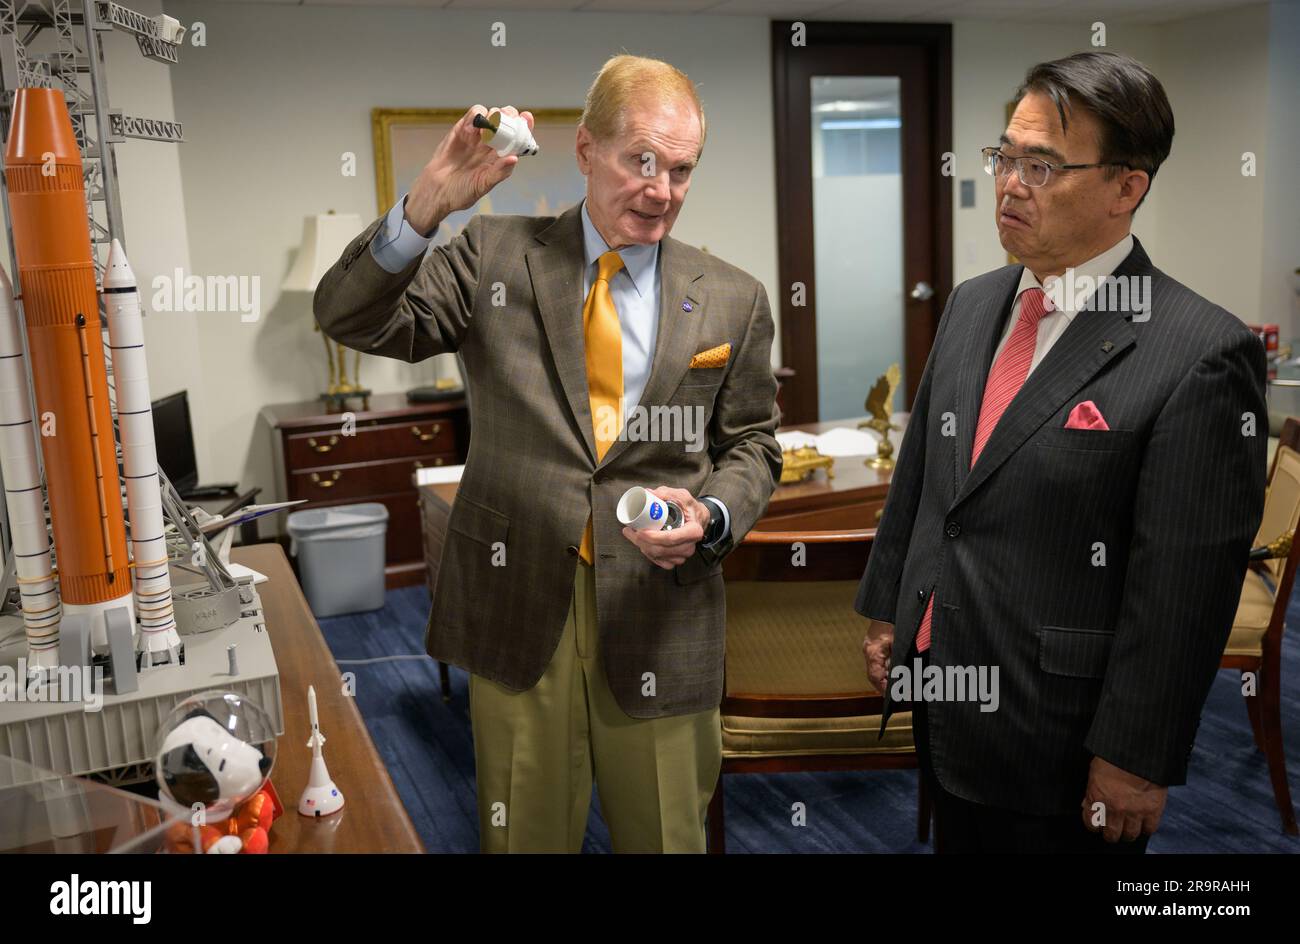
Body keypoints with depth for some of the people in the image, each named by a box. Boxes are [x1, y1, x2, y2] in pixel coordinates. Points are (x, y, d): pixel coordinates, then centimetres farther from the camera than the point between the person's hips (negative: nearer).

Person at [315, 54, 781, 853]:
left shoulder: (732, 301, 4)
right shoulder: (496, 256, 1)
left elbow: (751, 445, 9)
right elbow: (351, 319, -5)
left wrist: (711, 517, -12)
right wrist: (427, 206, -20)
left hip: (659, 613, 1)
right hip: (517, 604, 0)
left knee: (666, 837, 16)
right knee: (523, 837, 17)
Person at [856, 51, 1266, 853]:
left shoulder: (1203, 354, -19)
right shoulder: (971, 305, 4)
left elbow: (1185, 583, -18)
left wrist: (1136, 759, -14)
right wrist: (886, 609, 13)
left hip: (1058, 733, -6)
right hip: (941, 693, 6)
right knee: (957, 841, 22)